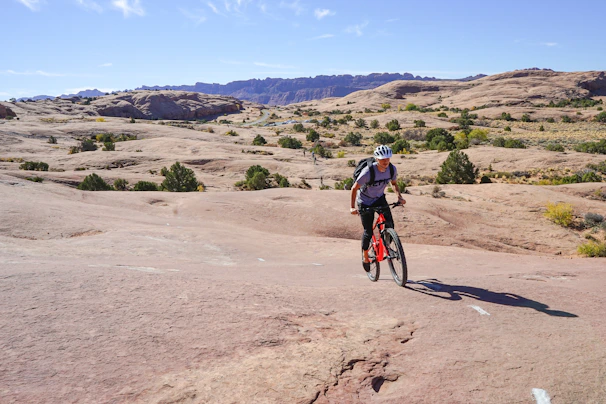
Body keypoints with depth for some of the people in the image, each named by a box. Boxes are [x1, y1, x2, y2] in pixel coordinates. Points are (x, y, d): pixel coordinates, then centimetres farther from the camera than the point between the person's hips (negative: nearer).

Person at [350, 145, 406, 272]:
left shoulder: (392, 169, -16)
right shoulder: (368, 171, -31)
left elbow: (393, 183, 6)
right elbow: (354, 188, -20)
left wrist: (399, 196, -10)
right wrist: (352, 207, -24)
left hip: (380, 199, 4)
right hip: (365, 202, -4)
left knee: (390, 224, -17)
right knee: (368, 232, -3)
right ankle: (365, 255, 23)